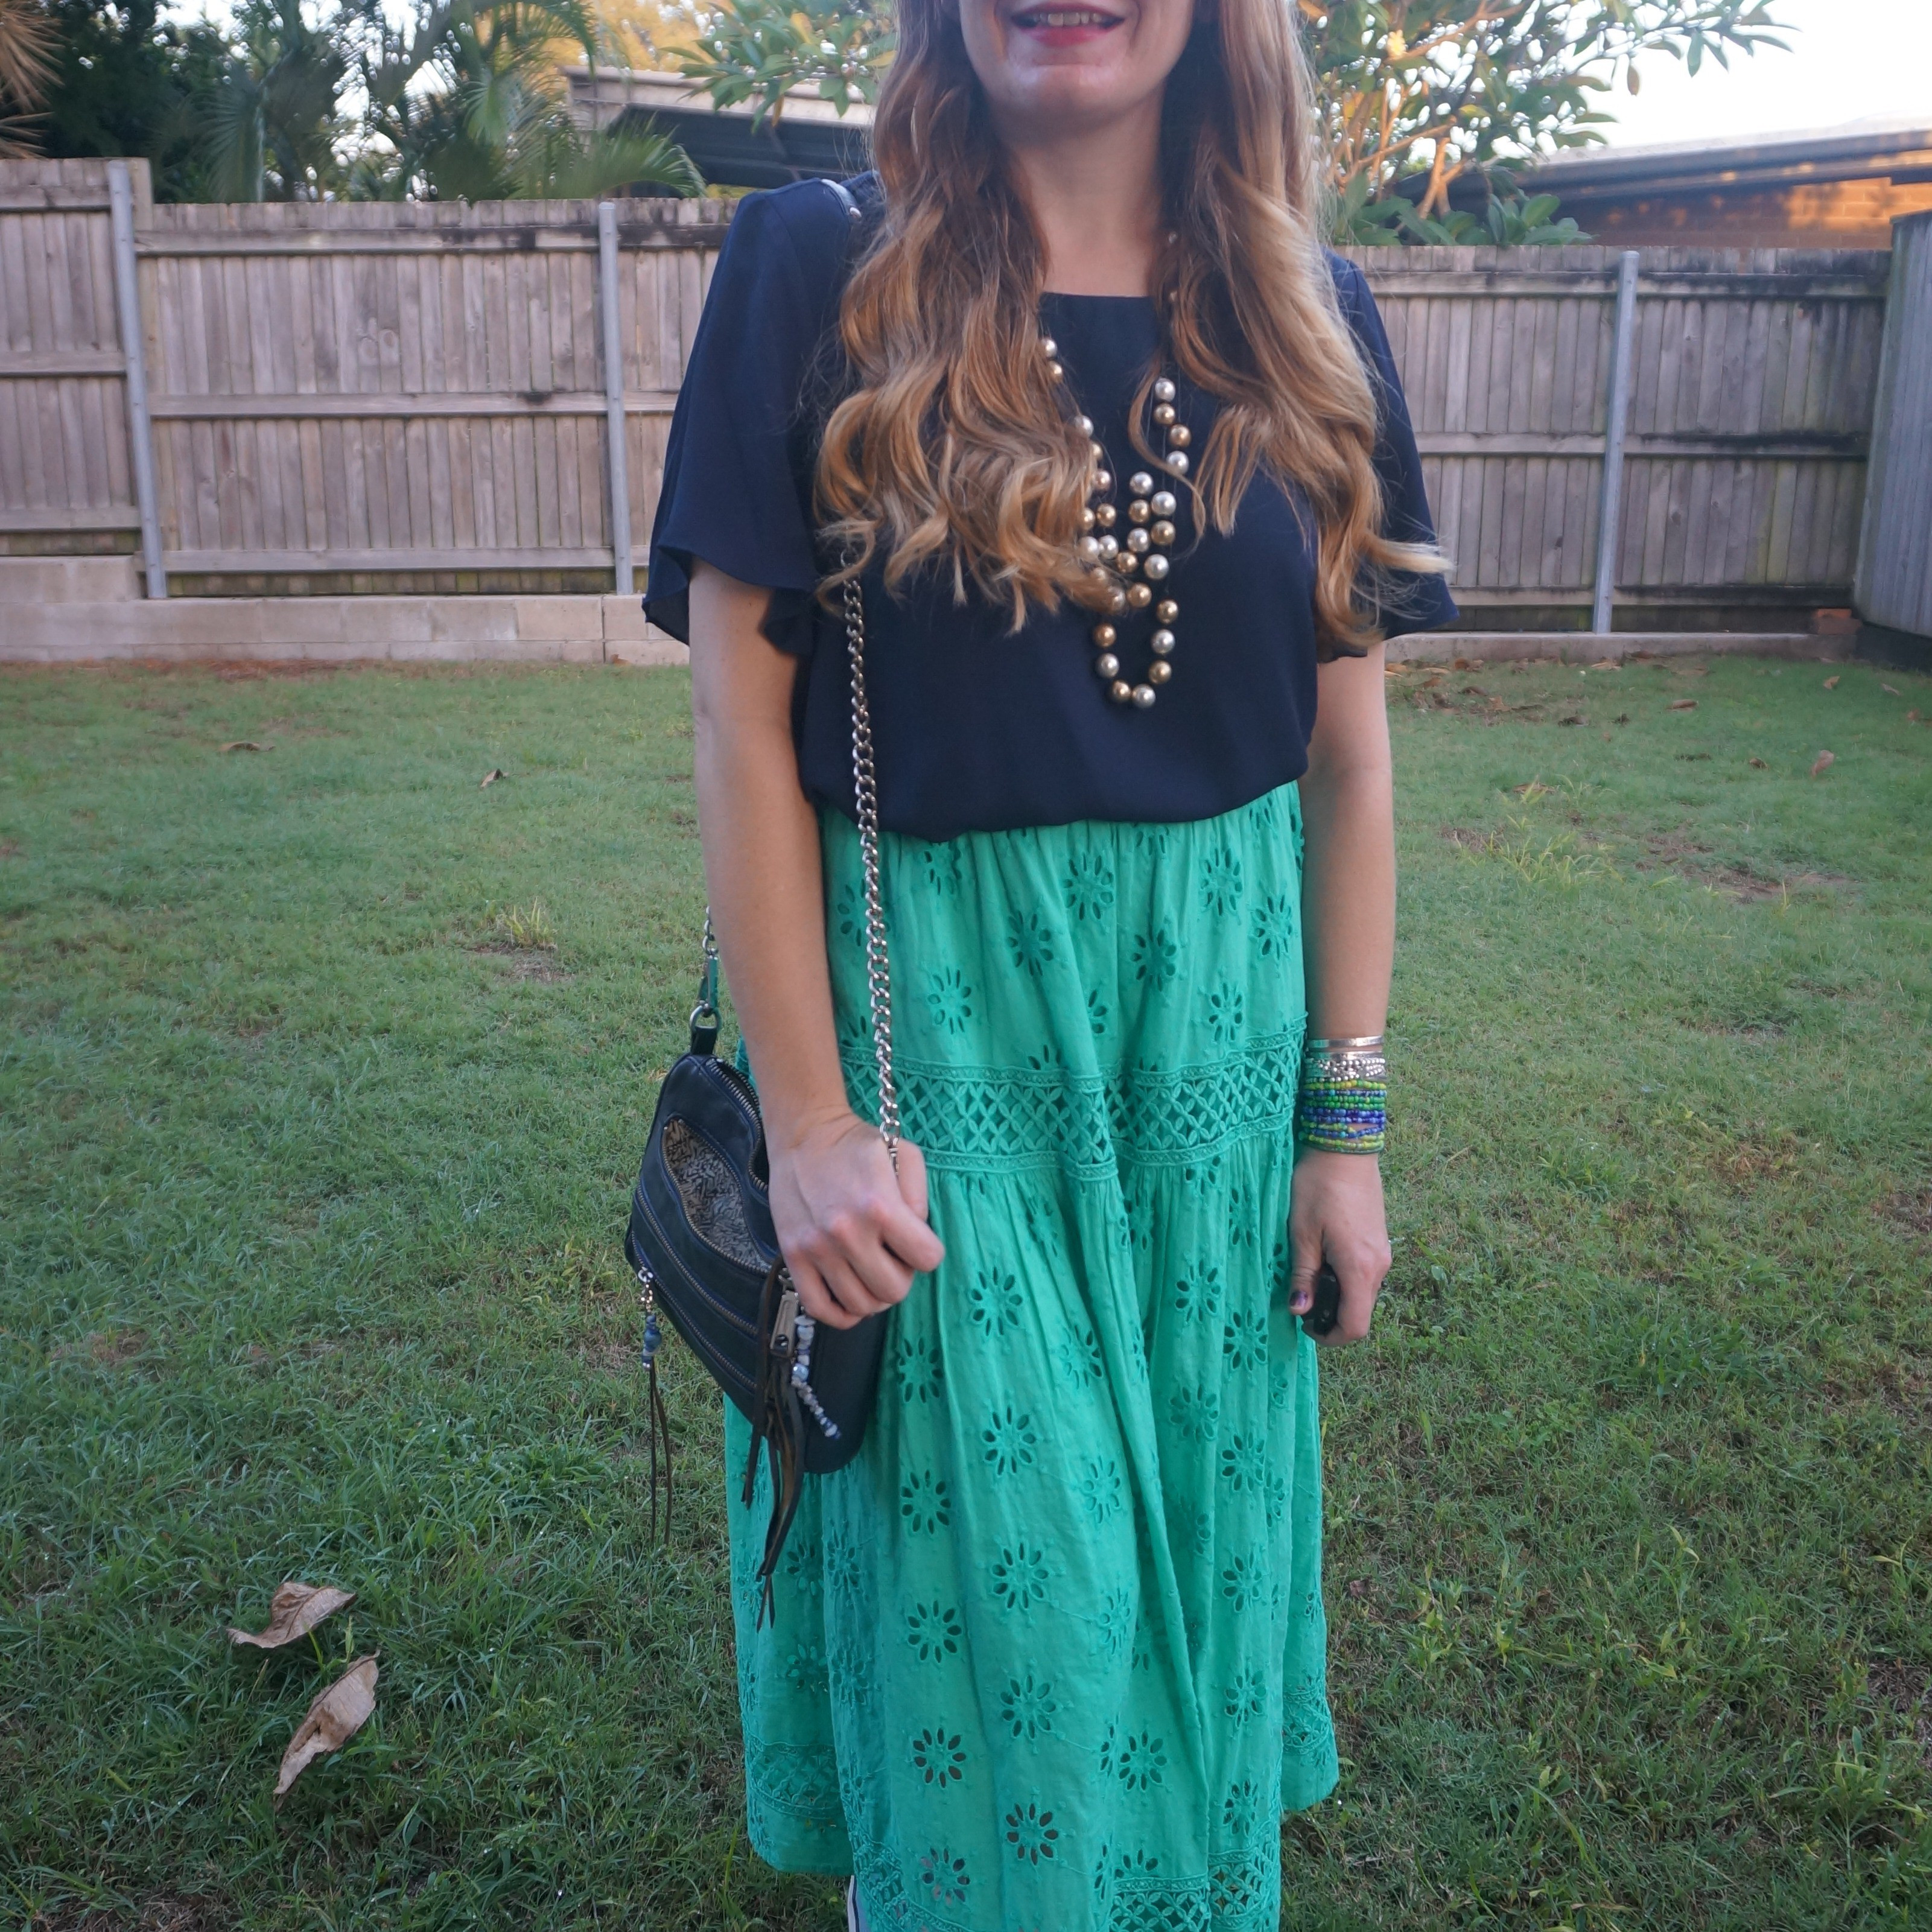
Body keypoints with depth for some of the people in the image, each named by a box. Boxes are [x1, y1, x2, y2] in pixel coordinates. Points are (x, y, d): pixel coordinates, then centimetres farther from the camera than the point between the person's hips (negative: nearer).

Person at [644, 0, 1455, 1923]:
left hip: (1211, 1023, 3)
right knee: (983, 1584, 7)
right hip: (927, 1024, -3)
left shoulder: (1309, 323, 3)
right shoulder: (817, 274, -6)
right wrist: (807, 1118, -12)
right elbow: (743, 715, -9)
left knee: (1181, 1535, 17)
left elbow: (1351, 755, 4)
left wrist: (1346, 1114, 3)